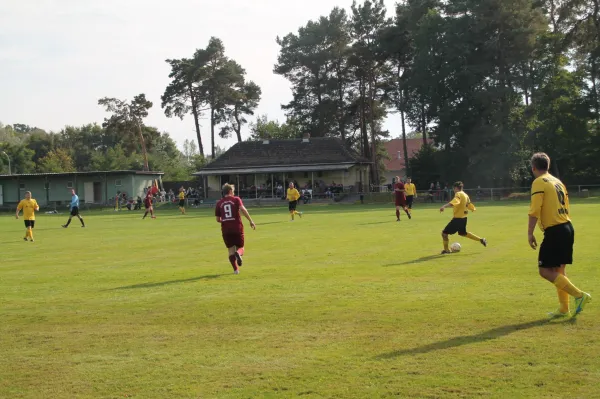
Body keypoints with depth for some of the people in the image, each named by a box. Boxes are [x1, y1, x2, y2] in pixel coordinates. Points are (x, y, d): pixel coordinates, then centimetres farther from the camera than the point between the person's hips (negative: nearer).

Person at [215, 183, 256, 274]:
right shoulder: (236, 199, 1)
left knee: (231, 250, 10)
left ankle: (236, 269, -2)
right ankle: (238, 253, -23)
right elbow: (243, 209, -17)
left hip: (226, 230, 2)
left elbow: (218, 219, 11)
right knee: (240, 248, 12)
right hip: (237, 228, -2)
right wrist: (251, 221, -17)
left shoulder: (219, 203, 10)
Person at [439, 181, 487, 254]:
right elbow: (471, 207, 18)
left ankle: (446, 250, 6)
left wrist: (444, 206, -46)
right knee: (463, 233, 29)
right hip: (464, 218, 9)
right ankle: (481, 240, 27)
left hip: (457, 218, -9)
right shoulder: (466, 195, 11)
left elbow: (454, 202, -36)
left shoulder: (458, 194, -15)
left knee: (444, 233, 0)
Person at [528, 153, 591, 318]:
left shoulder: (539, 182, -8)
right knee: (558, 270, 15)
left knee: (545, 271, -6)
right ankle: (564, 308, 17)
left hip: (554, 231, -9)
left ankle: (579, 295, -11)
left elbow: (535, 210, -16)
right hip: (567, 228, 9)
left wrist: (530, 233, -13)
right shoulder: (558, 182, 18)